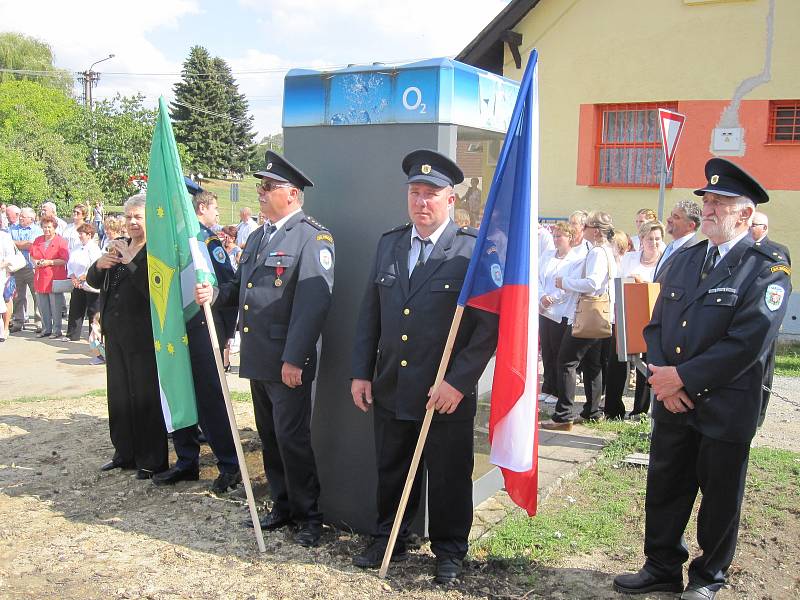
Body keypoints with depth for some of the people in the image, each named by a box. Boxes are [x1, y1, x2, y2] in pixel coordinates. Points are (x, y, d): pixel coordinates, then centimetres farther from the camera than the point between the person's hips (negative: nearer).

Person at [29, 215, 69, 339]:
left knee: (56, 308, -3)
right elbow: (32, 256, 21)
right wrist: (35, 262, -1)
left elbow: (64, 260, -9)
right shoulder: (37, 240, 15)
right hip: (40, 279, 6)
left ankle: (57, 330, 5)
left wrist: (49, 262, -17)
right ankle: (46, 329, 21)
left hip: (54, 278, -6)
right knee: (43, 307, 11)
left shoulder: (60, 241, -3)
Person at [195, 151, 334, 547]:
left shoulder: (312, 237, -12)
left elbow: (313, 302, -19)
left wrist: (294, 359, -23)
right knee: (269, 438, 16)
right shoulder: (258, 236, 17)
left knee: (292, 439, -1)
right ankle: (282, 506, 30)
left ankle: (309, 516, 15)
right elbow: (241, 287, 22)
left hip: (287, 361, -8)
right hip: (257, 358, 8)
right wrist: (215, 294, 0)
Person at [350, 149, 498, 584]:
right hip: (390, 390, 5)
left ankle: (449, 550, 31)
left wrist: (458, 382, -17)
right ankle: (389, 538, 39)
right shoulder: (388, 243, 7)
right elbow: (370, 314, 10)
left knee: (449, 479, 11)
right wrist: (361, 372, 6)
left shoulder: (474, 249, -10)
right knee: (391, 472, 18)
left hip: (448, 395, -4)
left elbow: (489, 324, -13)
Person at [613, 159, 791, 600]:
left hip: (725, 410, -5)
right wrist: (660, 375, -8)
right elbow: (656, 324, 8)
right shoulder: (685, 260, 10)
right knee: (664, 489, 15)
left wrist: (684, 377, -19)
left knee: (719, 498, 11)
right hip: (672, 403, 6)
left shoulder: (767, 269, -10)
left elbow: (748, 342, -20)